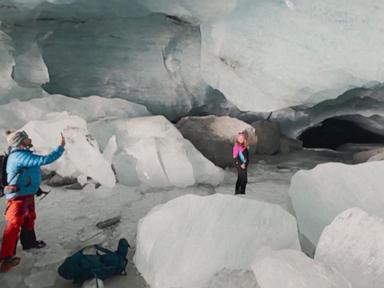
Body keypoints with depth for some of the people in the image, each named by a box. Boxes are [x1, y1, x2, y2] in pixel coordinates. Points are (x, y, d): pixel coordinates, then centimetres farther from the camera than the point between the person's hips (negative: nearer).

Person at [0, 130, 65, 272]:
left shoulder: (22, 154, 8)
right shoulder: (20, 156, -24)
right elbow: (44, 160, -31)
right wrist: (61, 147, -25)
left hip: (26, 195, 11)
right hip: (18, 197, -11)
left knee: (29, 219, 25)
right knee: (14, 225, -7)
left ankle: (29, 242, 46)